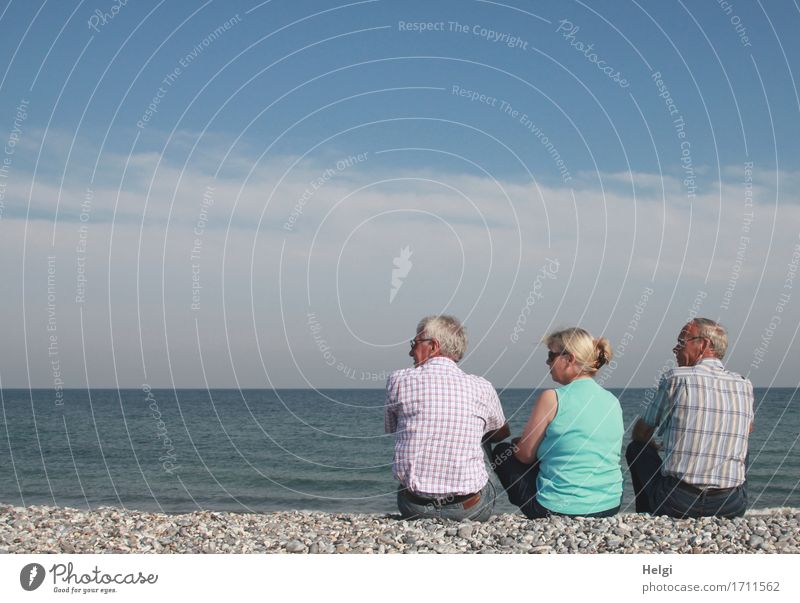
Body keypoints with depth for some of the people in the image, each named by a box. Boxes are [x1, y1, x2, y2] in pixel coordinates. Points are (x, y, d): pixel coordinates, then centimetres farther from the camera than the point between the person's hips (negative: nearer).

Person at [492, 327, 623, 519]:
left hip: (559, 508, -7)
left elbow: (525, 455, -5)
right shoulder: (613, 402, 5)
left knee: (501, 452, 19)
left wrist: (517, 443, 18)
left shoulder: (552, 398, -14)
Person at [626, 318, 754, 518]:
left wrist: (652, 445, 33)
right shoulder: (744, 385, 8)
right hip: (732, 507, 4)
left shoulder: (676, 378, -3)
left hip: (676, 503, -3)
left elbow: (640, 433, 10)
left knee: (636, 448, 22)